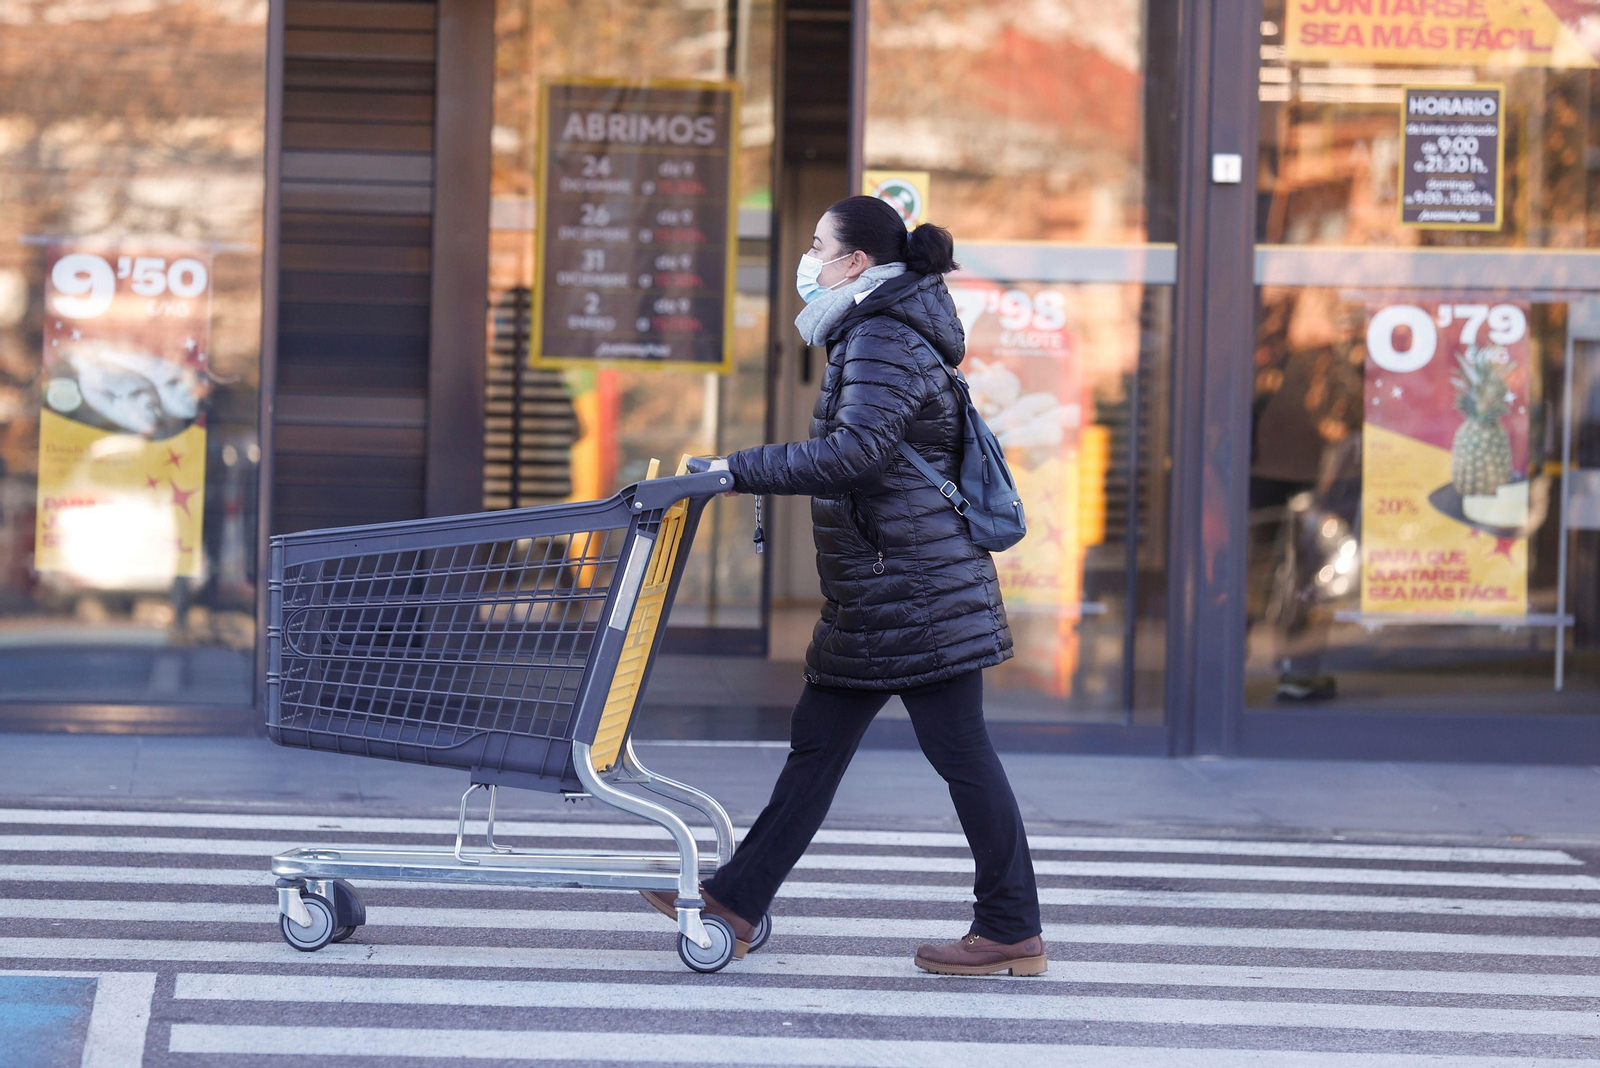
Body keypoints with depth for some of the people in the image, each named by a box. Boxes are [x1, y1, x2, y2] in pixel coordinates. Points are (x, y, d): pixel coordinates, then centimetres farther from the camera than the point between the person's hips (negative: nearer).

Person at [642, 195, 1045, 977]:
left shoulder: (883, 341, -15)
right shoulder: (871, 336, 17)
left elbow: (855, 453, -28)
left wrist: (742, 469, -25)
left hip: (916, 591, -11)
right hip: (879, 595, 11)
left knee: (959, 752, -4)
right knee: (816, 743, 11)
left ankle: (1012, 933, 3)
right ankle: (735, 903, 15)